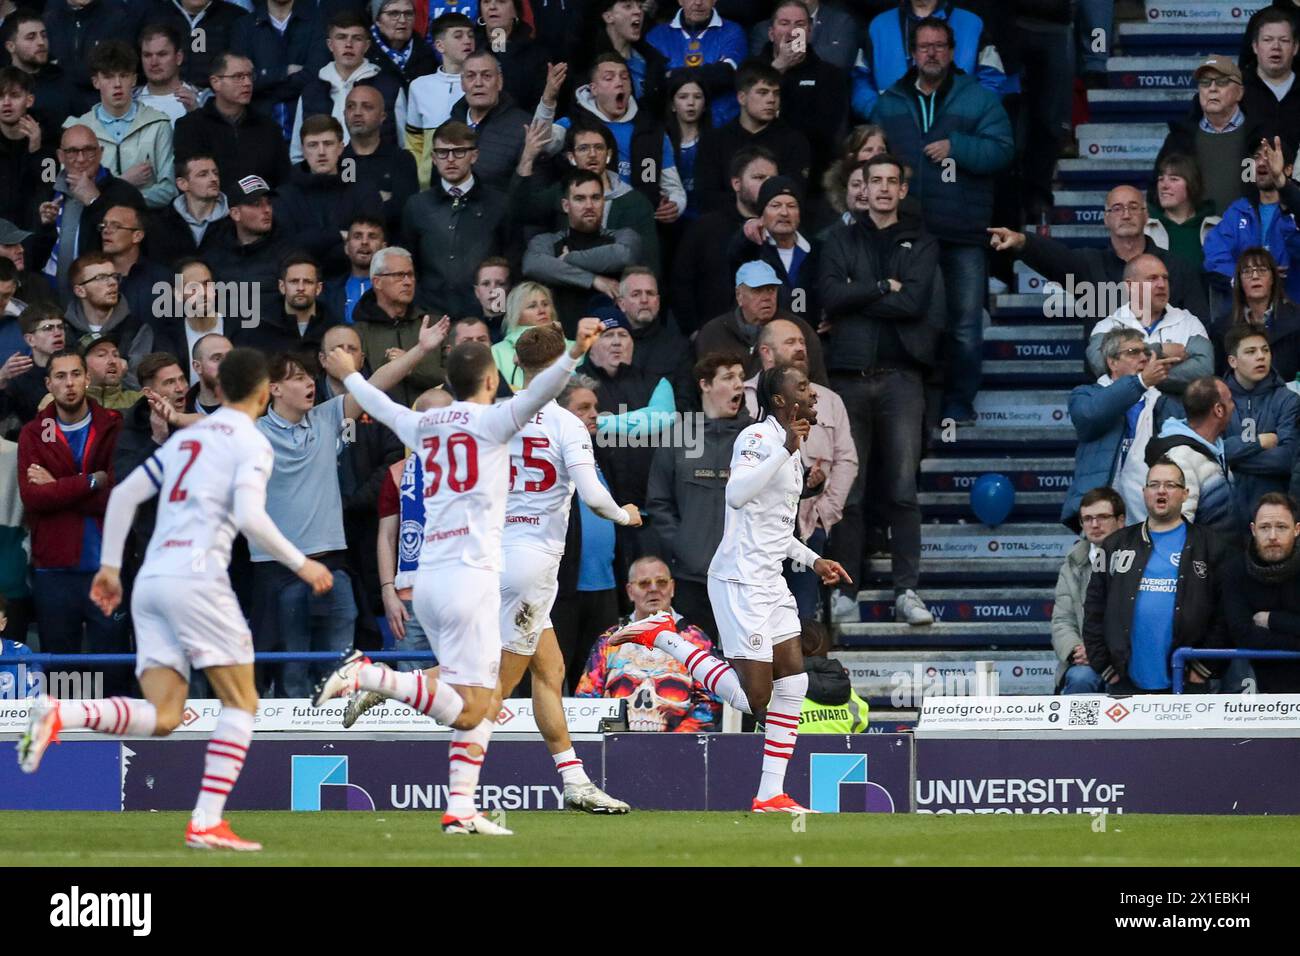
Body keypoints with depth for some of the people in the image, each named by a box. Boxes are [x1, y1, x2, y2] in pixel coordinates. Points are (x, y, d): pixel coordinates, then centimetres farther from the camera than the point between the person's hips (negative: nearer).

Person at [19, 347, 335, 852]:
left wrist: (110, 566, 22)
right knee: (240, 702, 3)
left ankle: (59, 714, -21)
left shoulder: (185, 438, 22)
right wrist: (300, 564, -3)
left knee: (162, 717, 1)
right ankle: (207, 822, -7)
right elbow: (249, 517, -13)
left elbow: (123, 494, 19)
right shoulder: (251, 444, 1)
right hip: (195, 574, -7)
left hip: (150, 580, 7)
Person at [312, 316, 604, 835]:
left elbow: (382, 407, 35)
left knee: (483, 700, 13)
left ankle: (461, 809, 4)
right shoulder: (491, 420, -1)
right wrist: (574, 353, -32)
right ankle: (367, 674, -22)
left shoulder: (425, 425, 16)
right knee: (468, 711, -11)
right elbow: (537, 393, -21)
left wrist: (348, 374, 54)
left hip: (428, 577, 8)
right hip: (470, 574, -8)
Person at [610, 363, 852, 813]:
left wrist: (813, 560, 20)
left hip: (769, 581, 10)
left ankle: (771, 794, 6)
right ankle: (661, 637, 1)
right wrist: (786, 450, -33)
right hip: (740, 581, -10)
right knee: (754, 699, -11)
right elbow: (737, 494, -30)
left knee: (793, 681, 3)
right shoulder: (758, 438, -12)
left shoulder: (789, 448, 18)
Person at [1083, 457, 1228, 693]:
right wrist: (1103, 666, 4)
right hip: (1125, 685, 2)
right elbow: (1094, 609, 13)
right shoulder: (1116, 545, 14)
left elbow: (1224, 612, 1)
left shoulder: (1210, 546, 6)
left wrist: (1203, 667, -5)